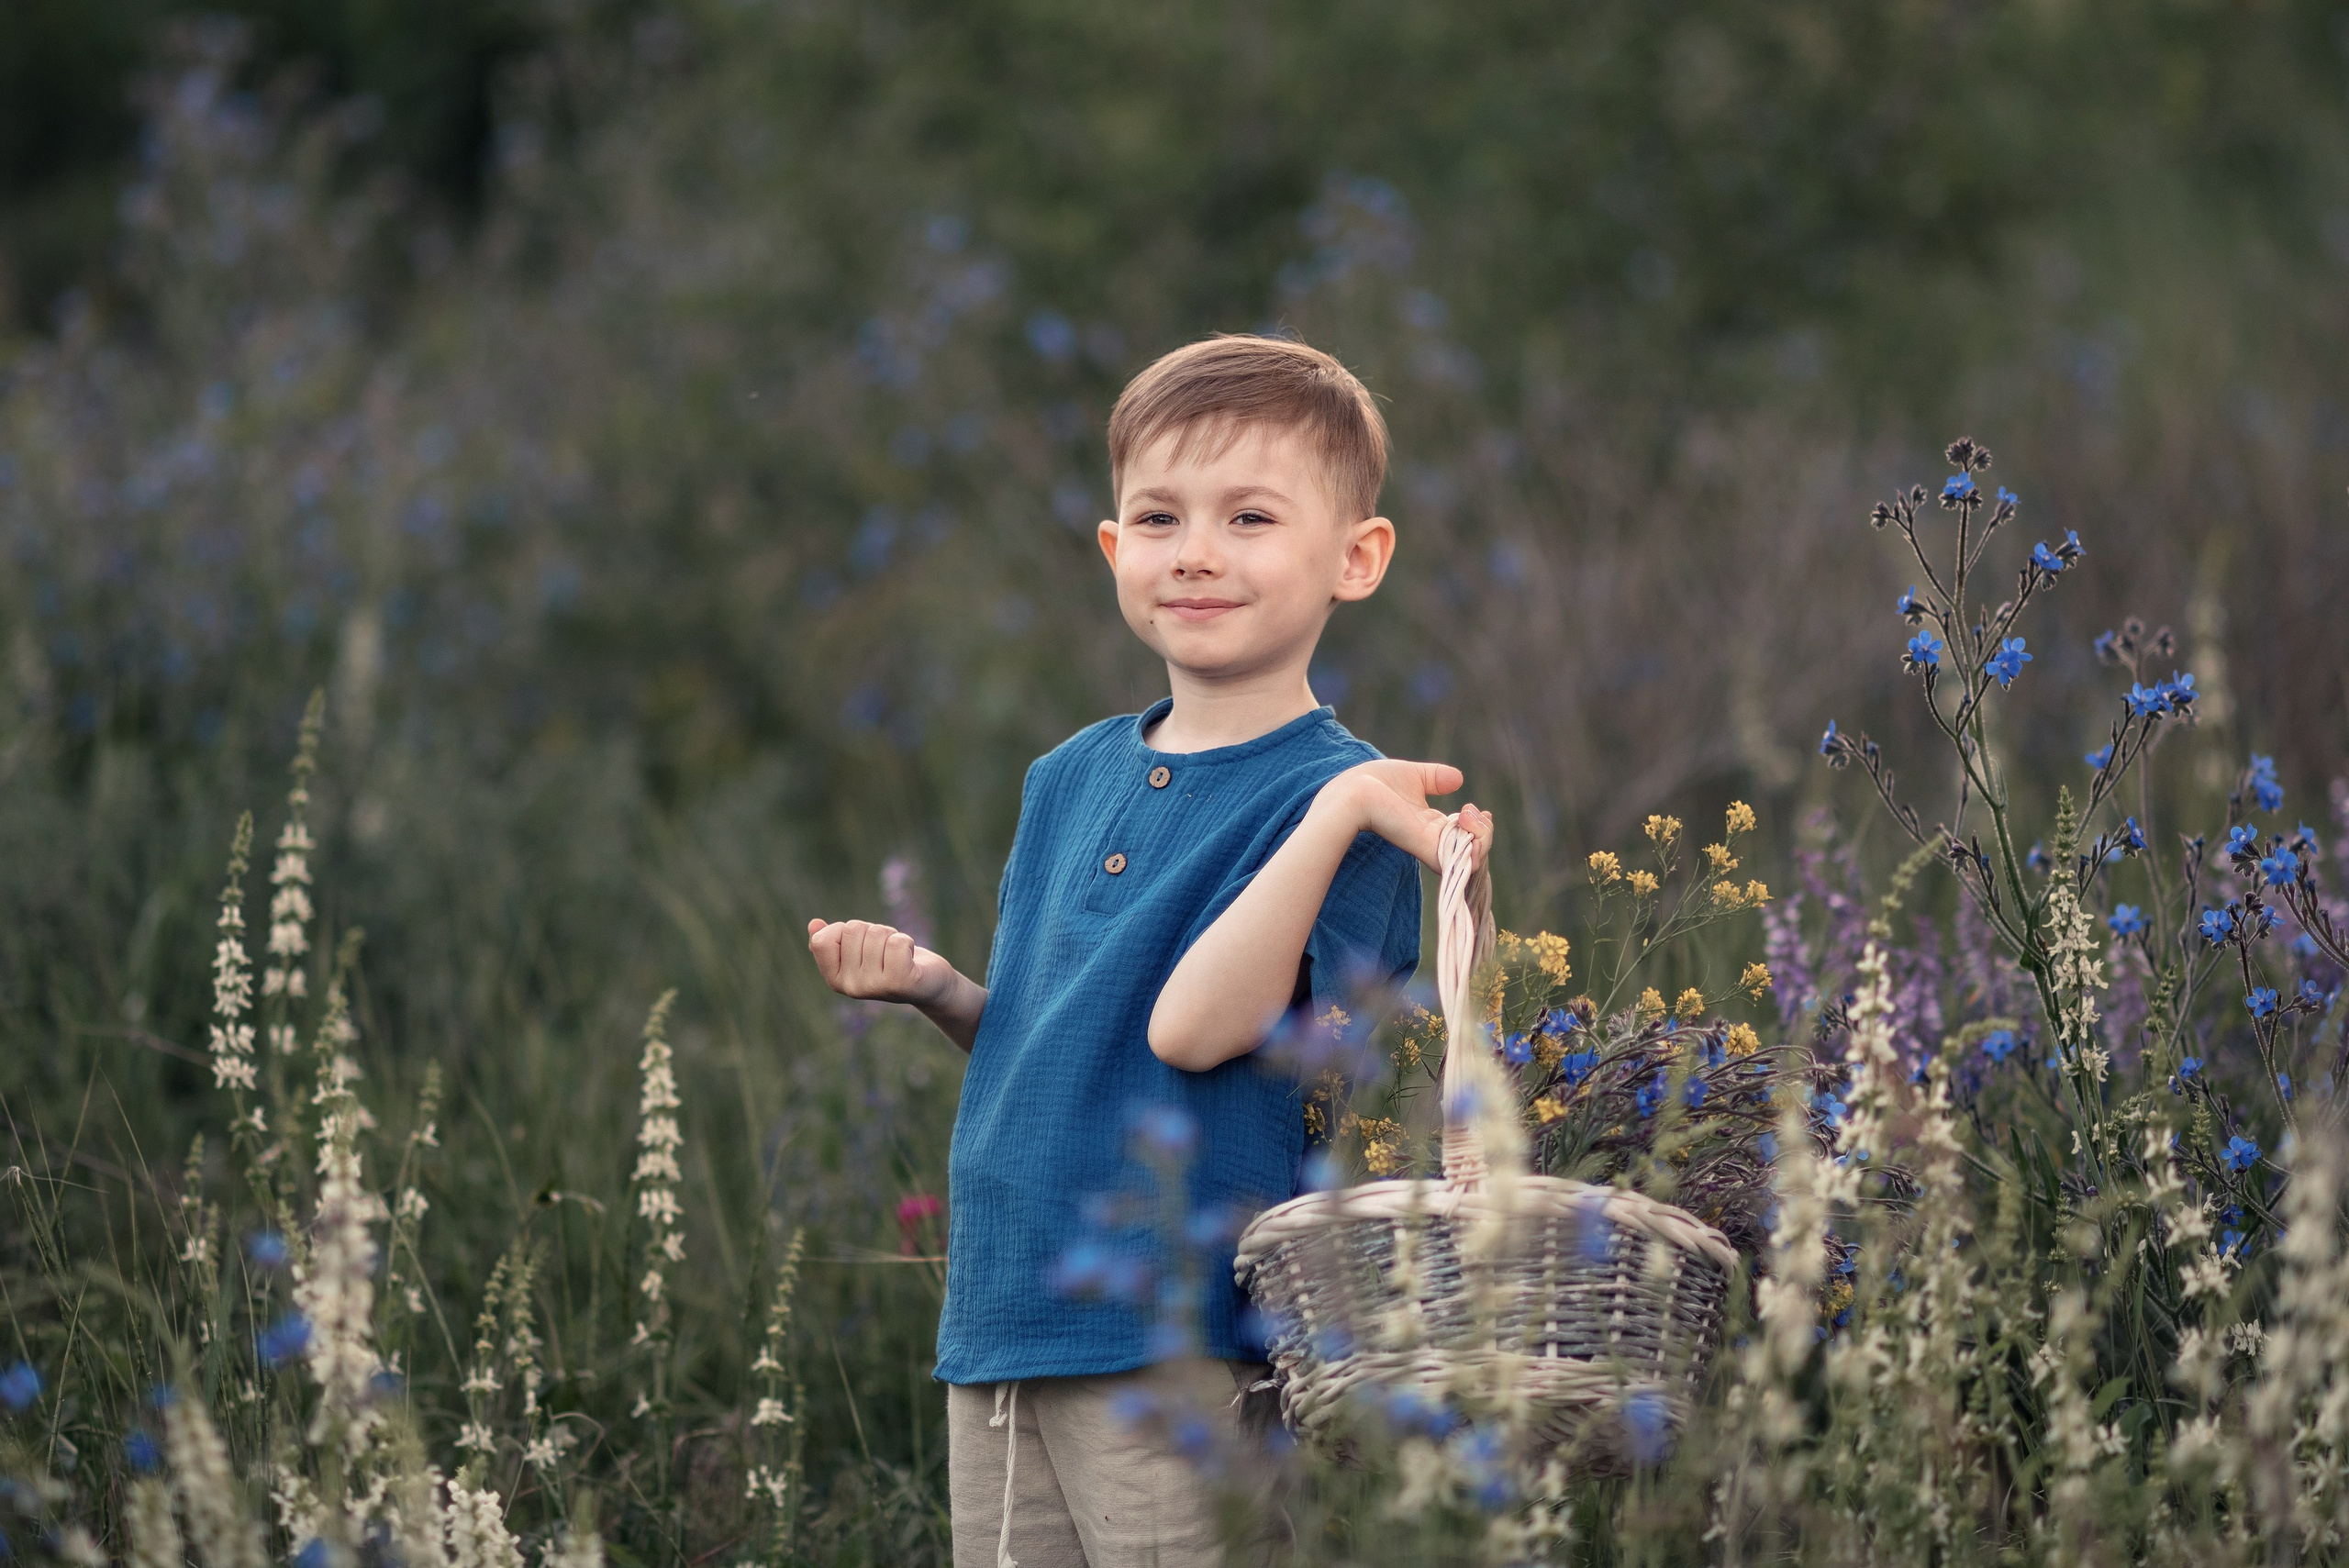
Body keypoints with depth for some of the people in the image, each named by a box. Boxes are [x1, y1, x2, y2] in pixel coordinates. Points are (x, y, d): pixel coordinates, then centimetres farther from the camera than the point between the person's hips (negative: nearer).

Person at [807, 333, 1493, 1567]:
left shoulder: (1336, 798, -8)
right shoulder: (1069, 780, 13)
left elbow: (1192, 1026, -20)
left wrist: (1338, 815, -28)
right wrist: (935, 989, 3)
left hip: (1178, 1357, -7)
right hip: (998, 1327, 7)